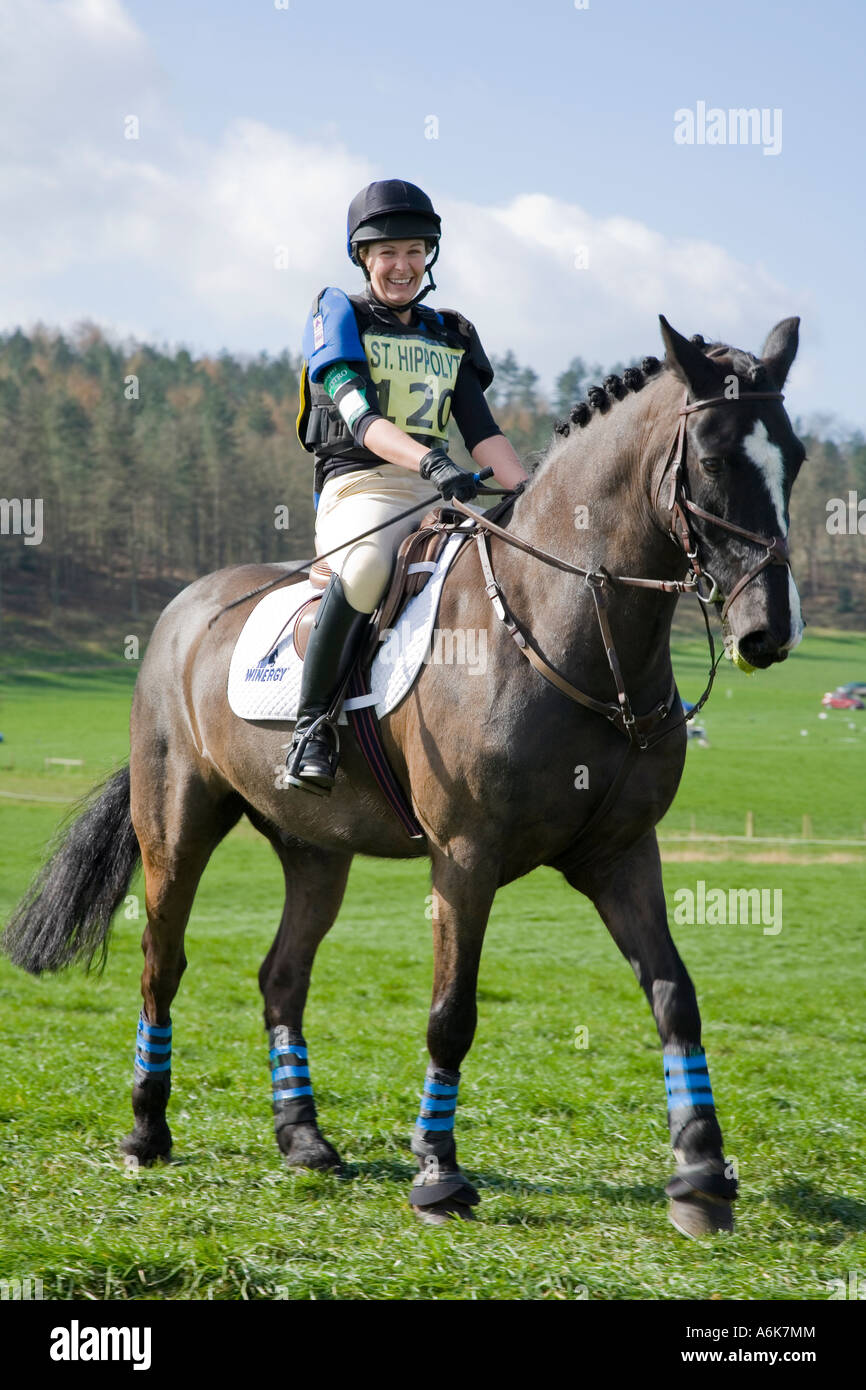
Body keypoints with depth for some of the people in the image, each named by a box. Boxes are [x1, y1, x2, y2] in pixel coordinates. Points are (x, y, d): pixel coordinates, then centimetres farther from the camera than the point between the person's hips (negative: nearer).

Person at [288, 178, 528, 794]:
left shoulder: (450, 337, 22)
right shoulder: (338, 315, 5)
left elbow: (484, 432, 14)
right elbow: (360, 416, -12)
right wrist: (429, 461, -29)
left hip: (441, 497, 6)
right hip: (360, 487, -5)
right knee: (367, 567, -40)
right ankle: (311, 721, -25)